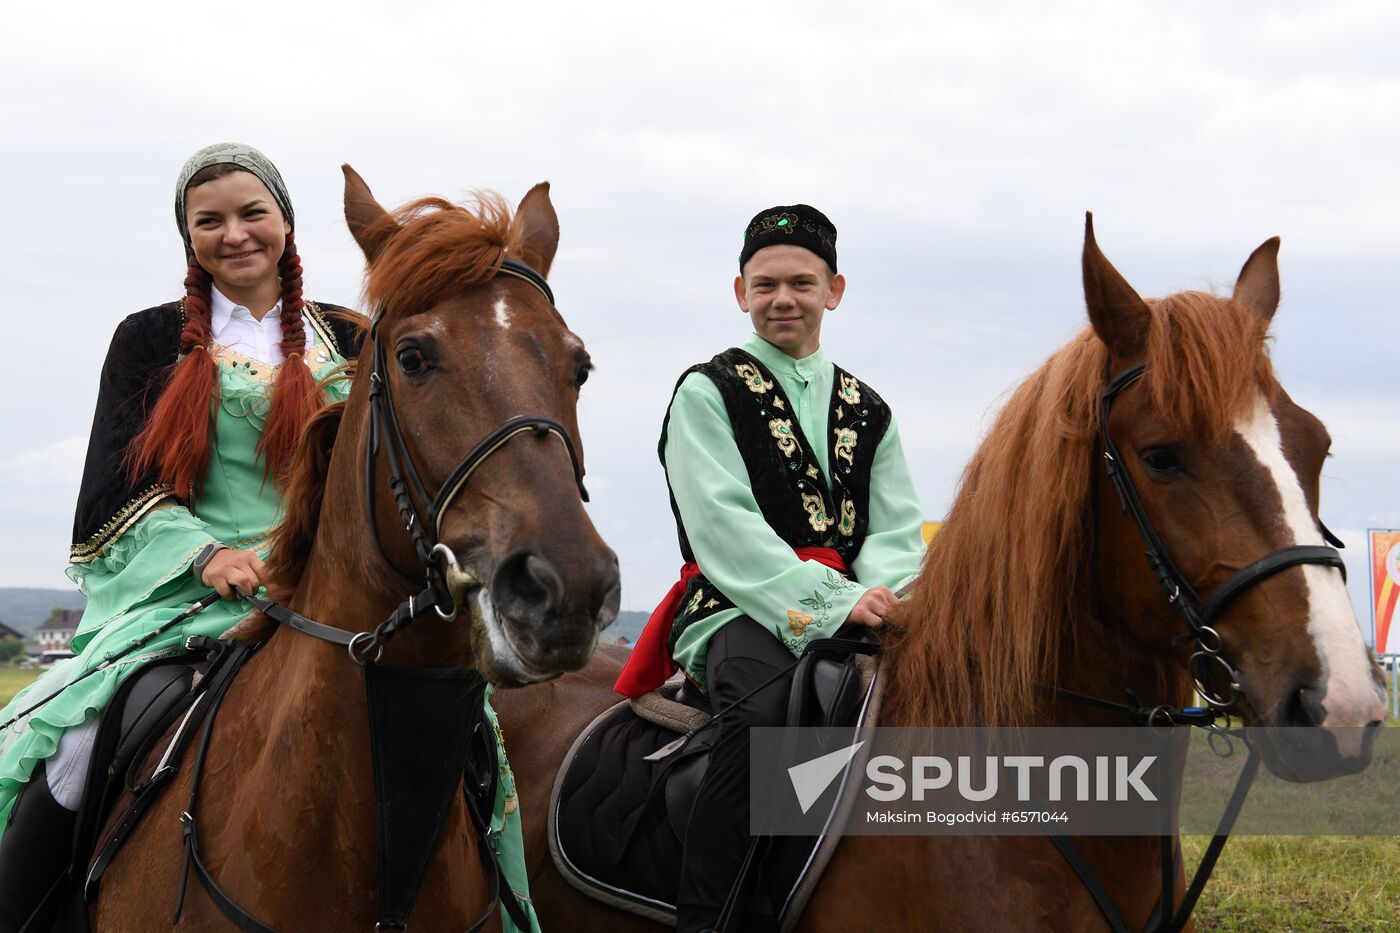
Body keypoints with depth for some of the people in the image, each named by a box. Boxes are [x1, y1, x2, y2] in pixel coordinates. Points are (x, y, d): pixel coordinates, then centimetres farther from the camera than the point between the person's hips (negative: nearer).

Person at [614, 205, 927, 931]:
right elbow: (726, 528, -8)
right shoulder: (707, 393, 5)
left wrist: (881, 592, -13)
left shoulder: (868, 413, 21)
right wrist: (830, 602, -20)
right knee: (766, 700, -38)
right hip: (735, 611, -5)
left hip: (853, 616, 5)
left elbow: (897, 531, 12)